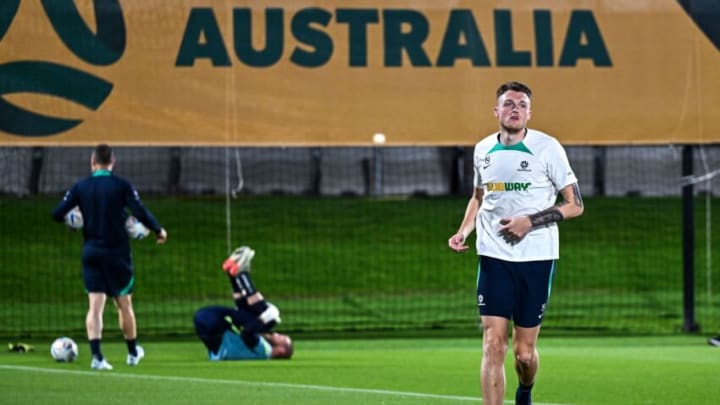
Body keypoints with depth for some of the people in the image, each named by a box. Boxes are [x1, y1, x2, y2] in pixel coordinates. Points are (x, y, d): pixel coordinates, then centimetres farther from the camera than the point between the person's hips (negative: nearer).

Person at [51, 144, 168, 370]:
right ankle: (133, 353, 27)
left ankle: (96, 355, -17)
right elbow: (141, 213, -15)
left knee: (95, 305, -3)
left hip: (91, 252, 1)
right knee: (124, 304, 12)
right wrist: (159, 231, 2)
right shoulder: (122, 186, -7)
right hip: (117, 252, -1)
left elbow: (57, 214, -4)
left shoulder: (81, 187, -1)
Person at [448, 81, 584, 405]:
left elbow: (574, 205, -5)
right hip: (493, 256, 2)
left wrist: (531, 221, -16)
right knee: (493, 344, -11)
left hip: (536, 257, -2)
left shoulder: (547, 148, -6)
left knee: (524, 352, 4)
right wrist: (464, 231, 7)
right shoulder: (483, 150, 7)